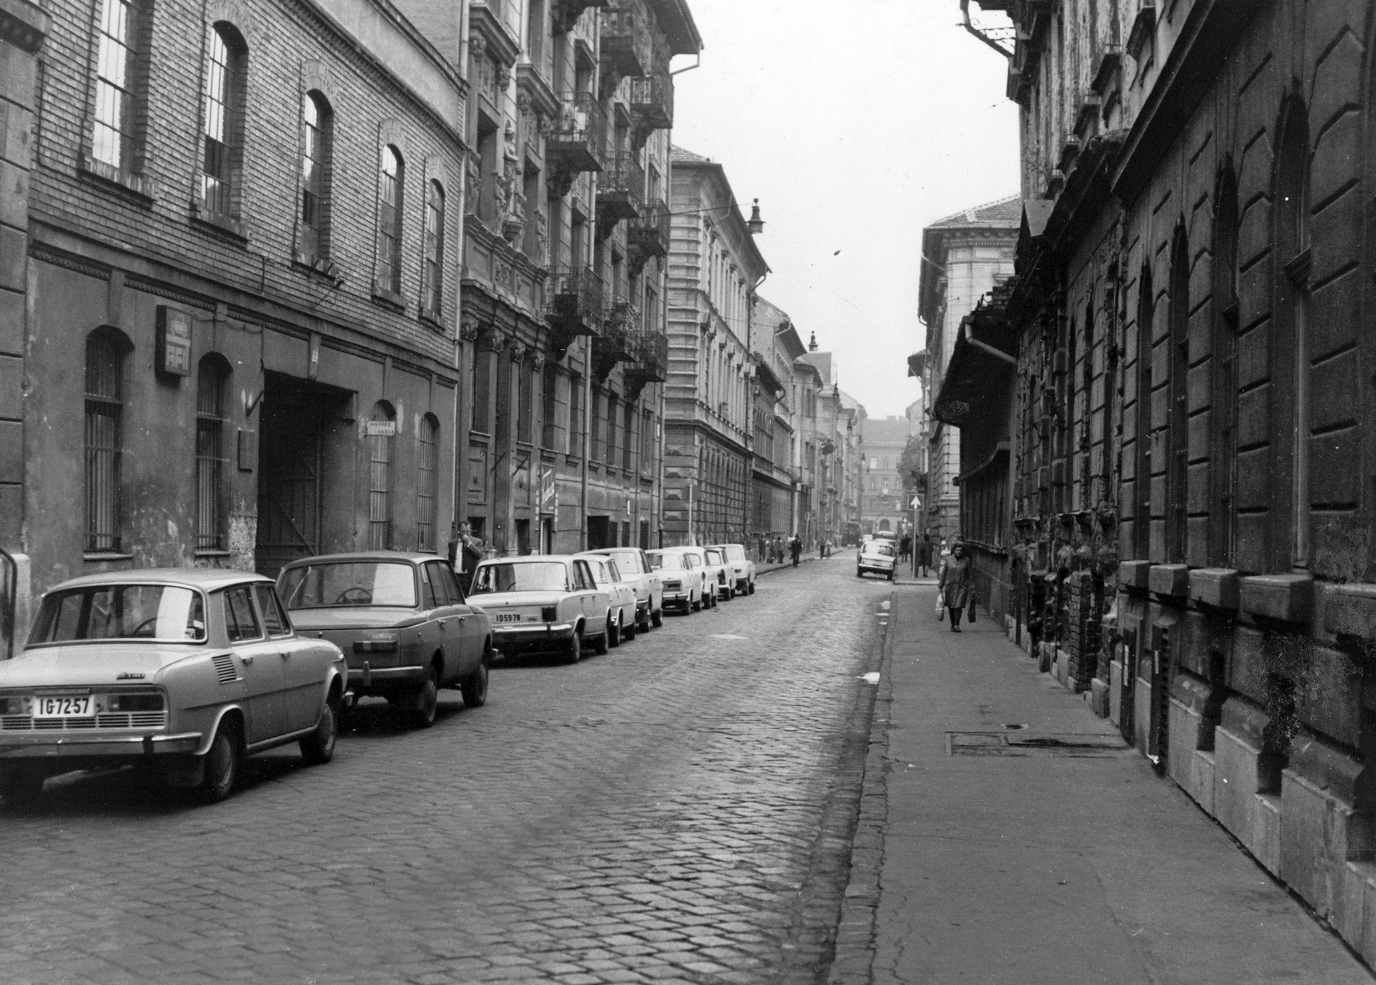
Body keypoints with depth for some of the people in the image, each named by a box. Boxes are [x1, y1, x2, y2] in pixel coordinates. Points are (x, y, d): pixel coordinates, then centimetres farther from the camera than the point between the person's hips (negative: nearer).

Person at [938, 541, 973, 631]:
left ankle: (956, 626, -9)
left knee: (958, 606, -10)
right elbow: (944, 573, 6)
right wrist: (940, 586, 5)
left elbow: (968, 574, 7)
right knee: (951, 606, 7)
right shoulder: (948, 560, 1)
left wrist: (969, 586, 7)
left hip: (962, 586, -1)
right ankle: (952, 624, 24)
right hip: (950, 586, 1)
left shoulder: (966, 560, 2)